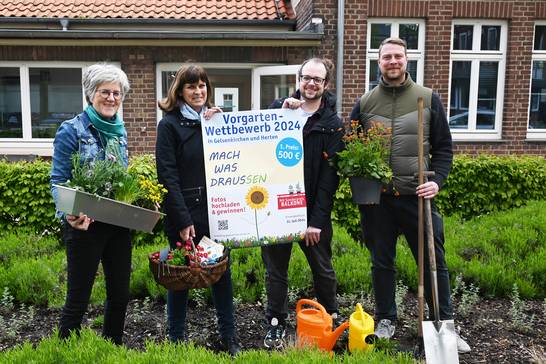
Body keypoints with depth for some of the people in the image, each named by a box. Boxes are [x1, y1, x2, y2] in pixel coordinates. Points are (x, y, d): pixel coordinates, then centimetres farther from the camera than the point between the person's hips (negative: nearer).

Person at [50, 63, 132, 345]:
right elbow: (58, 182, -11)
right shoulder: (71, 130, -9)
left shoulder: (119, 131, 10)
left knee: (120, 295, 14)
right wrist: (69, 214, -29)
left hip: (118, 224, 6)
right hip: (85, 226, -6)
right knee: (78, 300, 4)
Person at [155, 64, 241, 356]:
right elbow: (167, 176, -10)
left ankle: (229, 337, 22)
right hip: (183, 212, -4)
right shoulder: (170, 124, -4)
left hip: (214, 209, 4)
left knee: (222, 270, 9)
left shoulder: (214, 119, 10)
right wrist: (183, 220, -15)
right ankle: (177, 339, 24)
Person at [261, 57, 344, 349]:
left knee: (323, 269, 14)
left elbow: (329, 176, -6)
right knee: (275, 269, 11)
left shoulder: (332, 125, -1)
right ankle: (276, 323, 28)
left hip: (314, 210, 0)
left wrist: (317, 220, -11)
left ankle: (330, 319, 35)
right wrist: (282, 114, -19)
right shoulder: (278, 107, 4)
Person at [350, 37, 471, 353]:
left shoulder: (429, 99, 2)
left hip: (417, 197, -1)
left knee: (434, 262, 6)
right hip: (377, 198, 1)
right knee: (382, 262, 12)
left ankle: (446, 325, 22)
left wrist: (437, 180, -10)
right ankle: (386, 319, 29)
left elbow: (444, 147, 4)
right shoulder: (365, 104, 5)